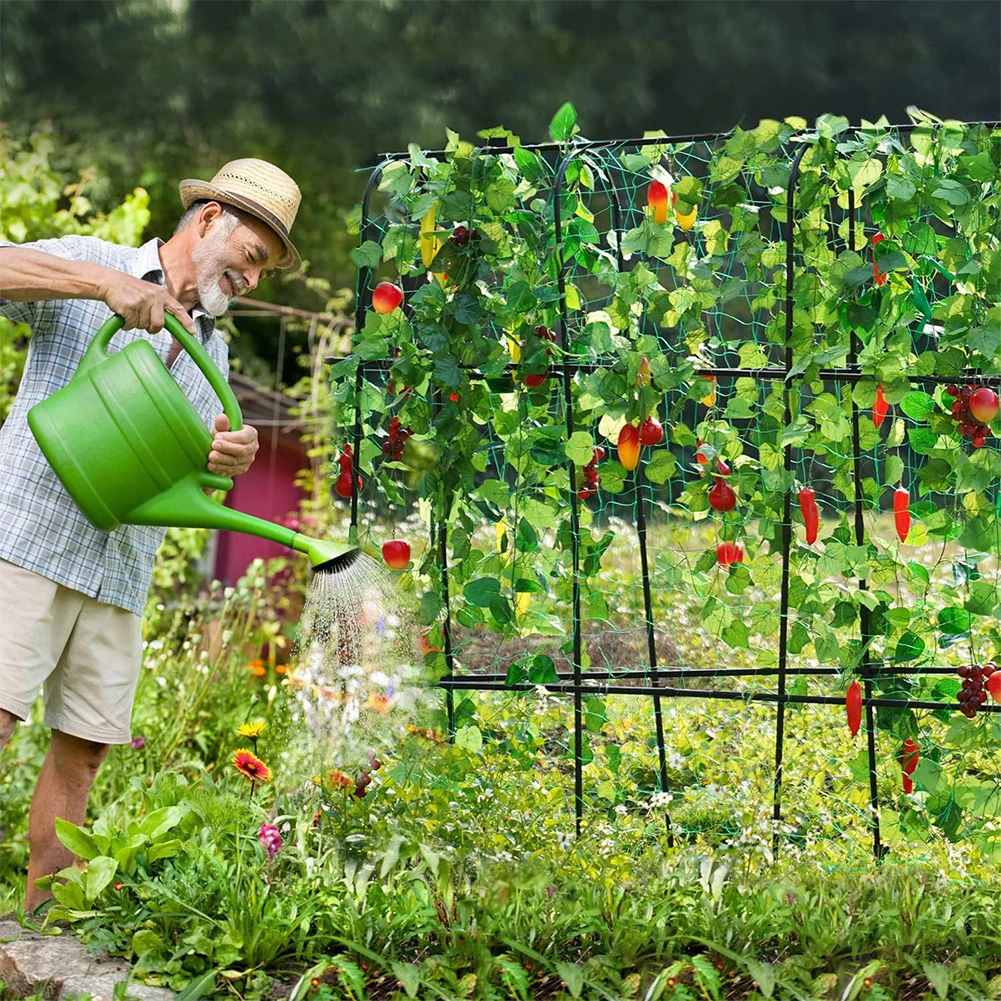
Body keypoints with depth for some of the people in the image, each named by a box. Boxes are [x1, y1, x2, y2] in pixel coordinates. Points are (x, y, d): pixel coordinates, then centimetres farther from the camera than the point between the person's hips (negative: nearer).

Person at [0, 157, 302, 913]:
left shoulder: (212, 351, 20)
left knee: (84, 748, 3)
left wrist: (228, 460, -10)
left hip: (119, 573, 6)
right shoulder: (87, 266, 3)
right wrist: (104, 281, -24)